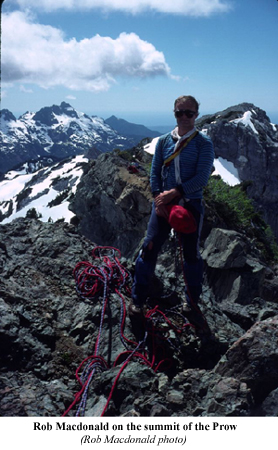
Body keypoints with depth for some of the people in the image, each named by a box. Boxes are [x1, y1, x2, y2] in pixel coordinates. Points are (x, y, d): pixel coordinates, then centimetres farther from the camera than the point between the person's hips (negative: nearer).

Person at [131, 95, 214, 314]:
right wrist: (158, 197, -10)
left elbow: (202, 177, -13)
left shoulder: (204, 143, -4)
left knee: (191, 253, 11)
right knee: (149, 249, -1)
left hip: (191, 204, -2)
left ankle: (192, 301, 31)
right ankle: (138, 300, 15)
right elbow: (155, 171, 5)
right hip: (164, 203, 2)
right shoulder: (164, 141, 6)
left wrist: (174, 193, -19)